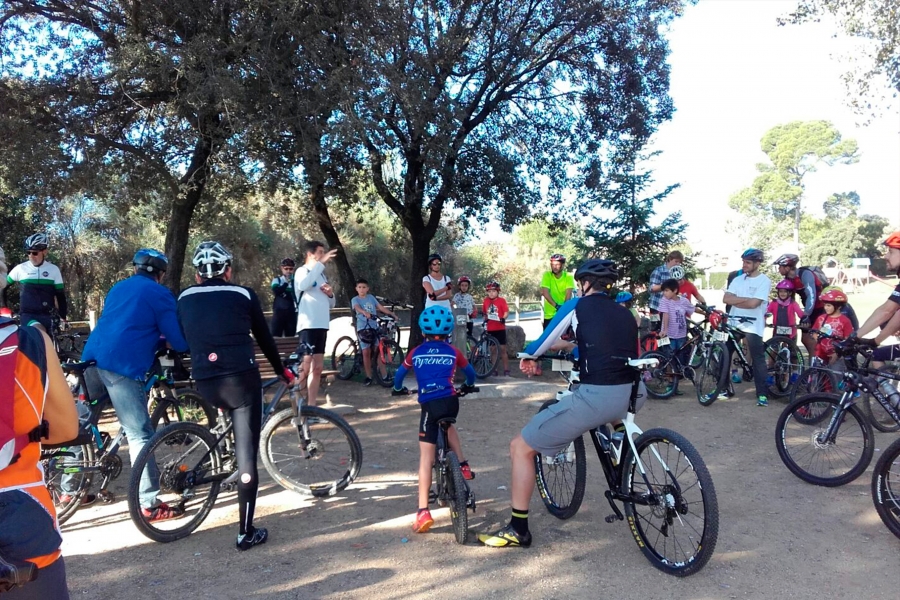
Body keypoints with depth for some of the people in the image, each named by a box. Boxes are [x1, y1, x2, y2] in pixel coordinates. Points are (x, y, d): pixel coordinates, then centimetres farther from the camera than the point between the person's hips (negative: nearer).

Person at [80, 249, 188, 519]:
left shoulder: (117, 288, 24)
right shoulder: (160, 294, 3)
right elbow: (179, 342, 0)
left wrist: (152, 339, 42)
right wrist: (165, 342, 22)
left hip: (92, 359, 8)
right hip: (122, 365, -8)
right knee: (140, 435, -5)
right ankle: (149, 504, -3)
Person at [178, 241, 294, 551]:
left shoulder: (185, 298, 13)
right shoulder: (244, 295, 7)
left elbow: (182, 340, 22)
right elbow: (265, 339, 15)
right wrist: (283, 371, 30)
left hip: (204, 384, 3)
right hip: (242, 379, -3)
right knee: (247, 454, 2)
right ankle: (246, 532, 7)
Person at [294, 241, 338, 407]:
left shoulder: (322, 275, 20)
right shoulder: (302, 271, -3)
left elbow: (331, 304, 22)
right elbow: (303, 284, -29)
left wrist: (330, 294, -1)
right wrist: (321, 262, -26)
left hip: (322, 325, 8)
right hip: (309, 325, -8)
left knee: (317, 368, 9)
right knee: (304, 368, -9)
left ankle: (311, 407, 15)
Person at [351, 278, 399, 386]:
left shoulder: (371, 298, 12)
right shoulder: (355, 299, 0)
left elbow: (381, 307, 8)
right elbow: (357, 308, -21)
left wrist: (393, 314, -1)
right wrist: (365, 313, -42)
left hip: (374, 327, 3)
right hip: (363, 328, -3)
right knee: (366, 352, -3)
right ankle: (368, 377, 5)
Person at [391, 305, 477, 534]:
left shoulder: (416, 353, 14)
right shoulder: (453, 352, 14)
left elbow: (399, 375, 26)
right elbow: (470, 373, 28)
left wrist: (398, 389, 47)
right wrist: (468, 386, 50)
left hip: (429, 405, -1)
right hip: (451, 401, 2)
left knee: (426, 457, 1)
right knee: (448, 426, 37)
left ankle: (423, 511, -4)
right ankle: (463, 465, 27)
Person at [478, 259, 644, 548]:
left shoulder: (577, 305, 6)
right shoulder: (625, 313, 20)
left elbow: (541, 344, 10)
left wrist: (527, 356, 31)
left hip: (596, 398, -7)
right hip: (635, 395, 7)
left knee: (520, 447, 7)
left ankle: (518, 529, 10)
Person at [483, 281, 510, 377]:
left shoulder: (501, 300, -5)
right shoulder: (486, 301, 5)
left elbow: (506, 312, -12)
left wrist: (503, 318, -29)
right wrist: (485, 319, -1)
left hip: (500, 328, -3)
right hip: (490, 329, 4)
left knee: (503, 349, 0)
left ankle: (506, 370, 5)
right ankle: (494, 370, 17)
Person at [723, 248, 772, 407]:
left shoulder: (764, 281, -7)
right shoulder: (738, 280, 9)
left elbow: (753, 303, -19)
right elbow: (726, 299, -3)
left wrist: (735, 301, -5)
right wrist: (746, 299, -13)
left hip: (753, 326, -5)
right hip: (733, 324, 6)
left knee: (758, 360, -2)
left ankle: (762, 393, 4)